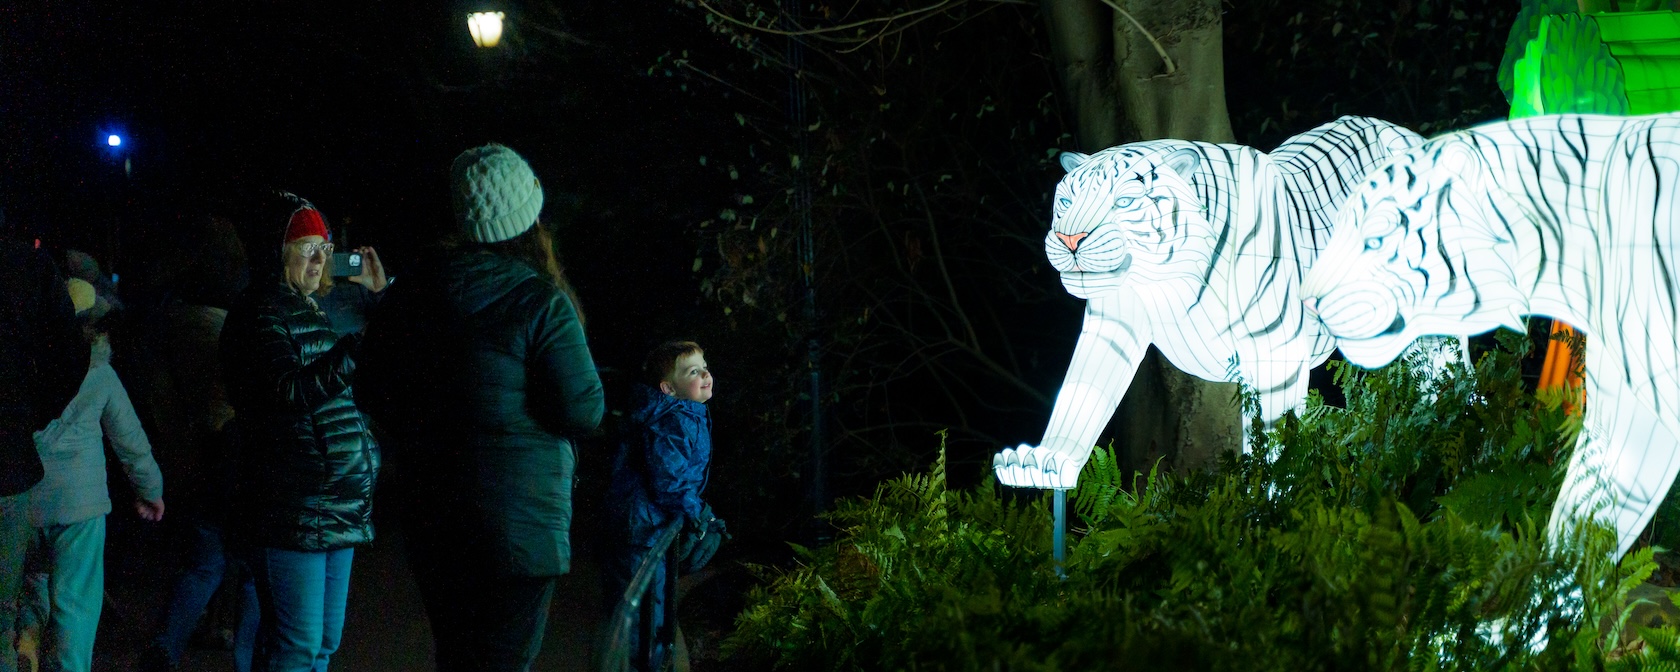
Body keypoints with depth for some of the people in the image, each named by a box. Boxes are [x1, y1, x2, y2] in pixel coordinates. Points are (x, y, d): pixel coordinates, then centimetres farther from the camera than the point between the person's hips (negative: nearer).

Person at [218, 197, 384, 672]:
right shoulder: (261, 311, -10)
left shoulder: (308, 309, 20)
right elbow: (291, 391, -22)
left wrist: (381, 294, 20)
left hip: (336, 510, 10)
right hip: (292, 512, -10)